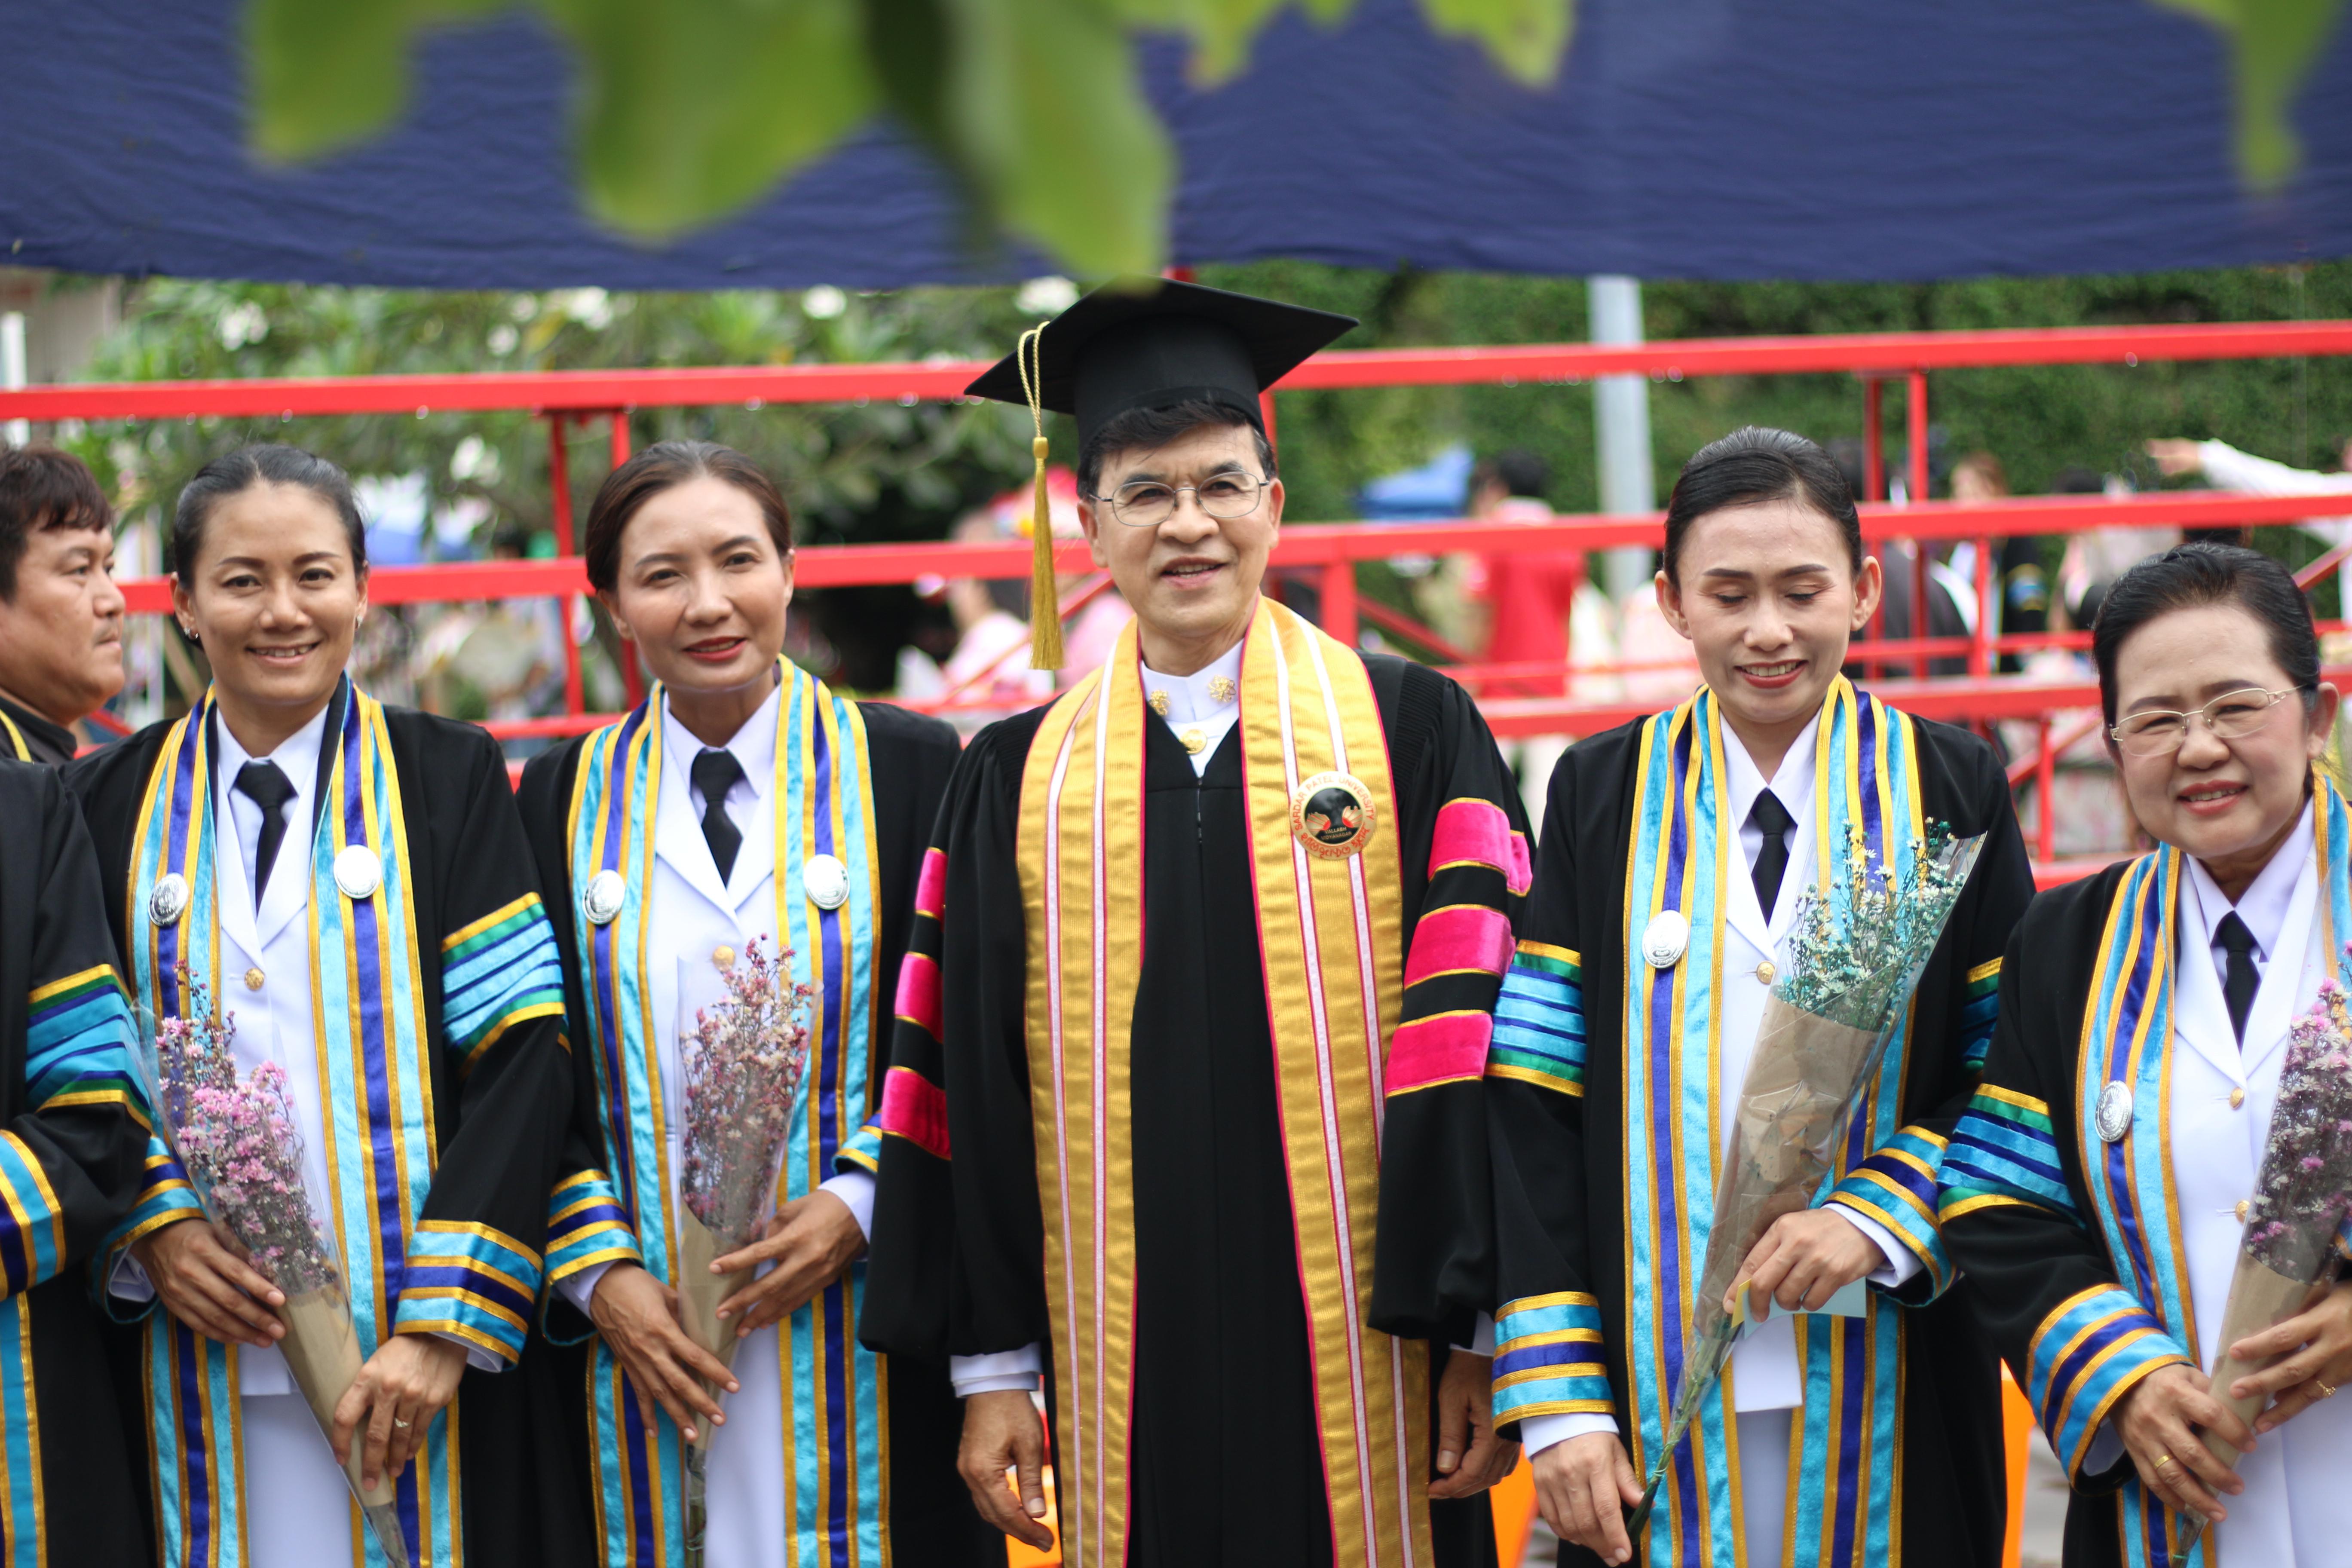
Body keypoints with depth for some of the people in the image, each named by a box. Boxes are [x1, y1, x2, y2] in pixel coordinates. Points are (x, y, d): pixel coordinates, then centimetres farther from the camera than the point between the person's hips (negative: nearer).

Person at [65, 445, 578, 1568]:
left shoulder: (446, 780, 3)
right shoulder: (114, 803, 9)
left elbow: (523, 1055, -4)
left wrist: (444, 1325, -13)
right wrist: (148, 1230, -9)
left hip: (418, 1361, -1)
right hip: (195, 1368, 2)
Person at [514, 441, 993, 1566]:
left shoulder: (907, 770, 2)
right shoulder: (564, 801, 8)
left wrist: (858, 1204, -13)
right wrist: (599, 1272, -6)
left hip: (860, 1337, -1)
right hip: (637, 1342, 1)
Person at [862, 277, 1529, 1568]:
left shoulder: (1411, 731, 3)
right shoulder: (1018, 779, 9)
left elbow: (1471, 1031, -2)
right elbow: (975, 1086, 8)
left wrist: (1478, 1331, -7)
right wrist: (992, 1365, 3)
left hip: (1359, 1366, -2)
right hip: (1127, 1385, 2)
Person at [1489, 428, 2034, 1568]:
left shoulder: (1949, 790, 3)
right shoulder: (1603, 797, 3)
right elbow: (1536, 1109, -1)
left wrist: (1881, 1217, -17)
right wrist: (1557, 1403, -9)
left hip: (1884, 1381, 0)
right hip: (1660, 1386, 0)